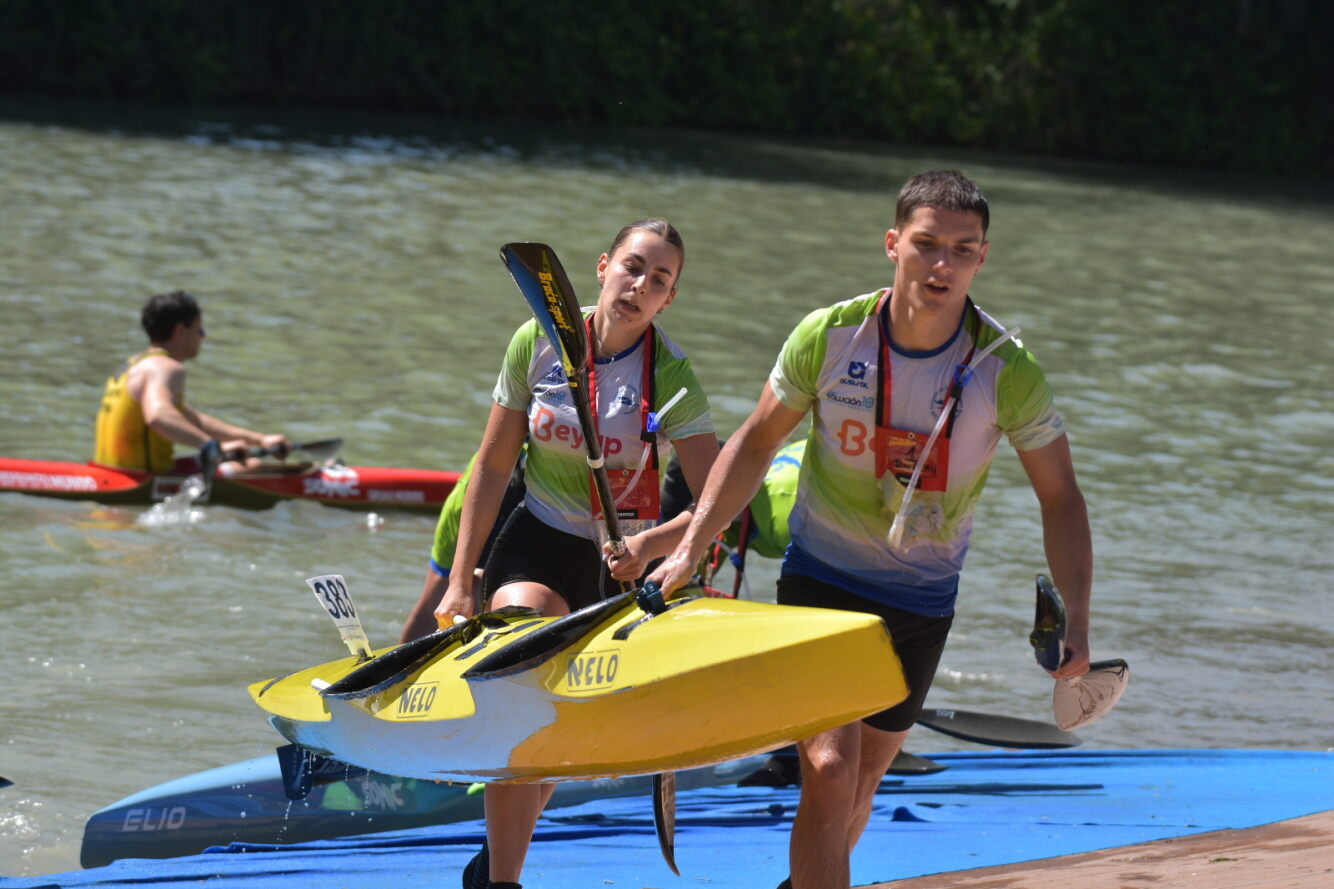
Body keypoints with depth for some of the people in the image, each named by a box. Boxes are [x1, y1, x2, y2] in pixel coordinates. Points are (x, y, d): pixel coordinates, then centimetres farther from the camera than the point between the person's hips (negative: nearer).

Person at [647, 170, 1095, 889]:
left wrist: (1075, 621, -16)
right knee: (829, 771, -18)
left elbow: (1060, 499, -5)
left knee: (858, 788, 13)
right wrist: (690, 548, -4)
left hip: (920, 601, 2)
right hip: (820, 578, -1)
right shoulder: (829, 336, -14)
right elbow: (756, 441, 1)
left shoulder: (1007, 371, -15)